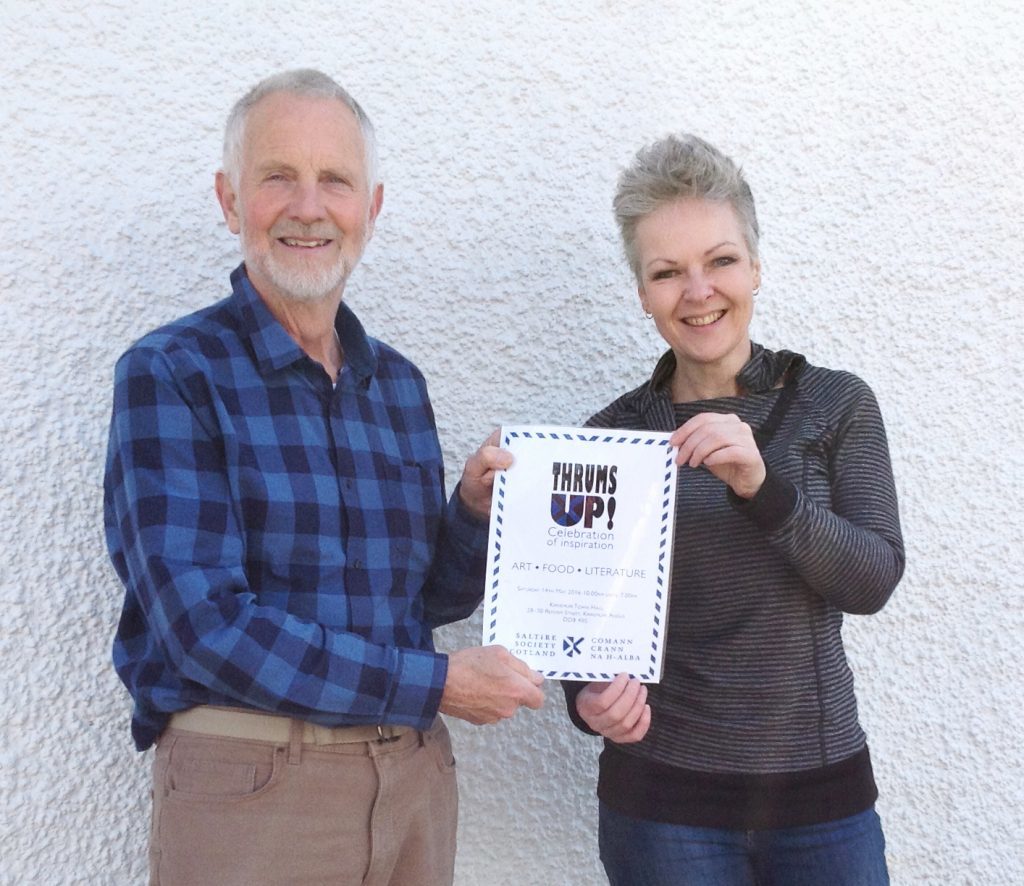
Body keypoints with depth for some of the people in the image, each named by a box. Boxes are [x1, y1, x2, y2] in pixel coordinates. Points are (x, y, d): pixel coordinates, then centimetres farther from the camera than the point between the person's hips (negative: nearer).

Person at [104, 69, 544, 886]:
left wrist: (478, 509, -9)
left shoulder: (399, 382, 7)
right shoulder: (170, 375, -10)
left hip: (415, 777, 6)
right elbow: (206, 621, -18)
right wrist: (437, 683, -15)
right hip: (247, 780, -5)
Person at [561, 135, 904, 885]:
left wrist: (762, 487, -26)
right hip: (662, 794, 0)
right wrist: (590, 696, -19)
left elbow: (874, 579, -11)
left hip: (824, 791, 1)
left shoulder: (837, 406, -2)